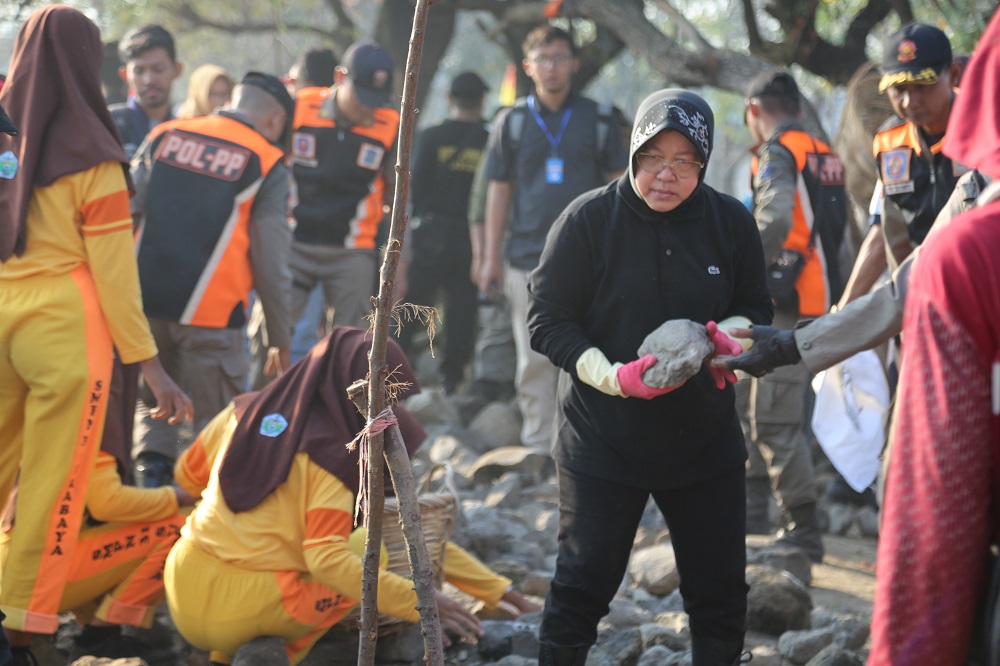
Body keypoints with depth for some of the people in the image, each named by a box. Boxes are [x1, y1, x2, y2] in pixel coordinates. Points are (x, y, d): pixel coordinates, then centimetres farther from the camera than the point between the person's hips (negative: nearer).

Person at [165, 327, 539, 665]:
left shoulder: (248, 410, 9)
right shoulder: (333, 454, -9)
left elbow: (187, 476, 23)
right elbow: (327, 560, -20)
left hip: (182, 593, 7)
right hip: (233, 610, -7)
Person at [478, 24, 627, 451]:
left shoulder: (599, 120, 5)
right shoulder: (512, 122, 8)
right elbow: (499, 190, 10)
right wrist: (490, 256, 6)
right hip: (527, 259, 1)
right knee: (534, 360, 3)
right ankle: (537, 445, 10)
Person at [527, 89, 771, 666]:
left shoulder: (732, 222, -2)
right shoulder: (588, 219, -10)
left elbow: (756, 308, 11)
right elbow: (547, 320, -9)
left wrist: (727, 335, -13)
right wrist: (612, 376, -23)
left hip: (706, 438, 3)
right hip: (603, 439, -3)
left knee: (721, 594, 10)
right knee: (584, 585, 2)